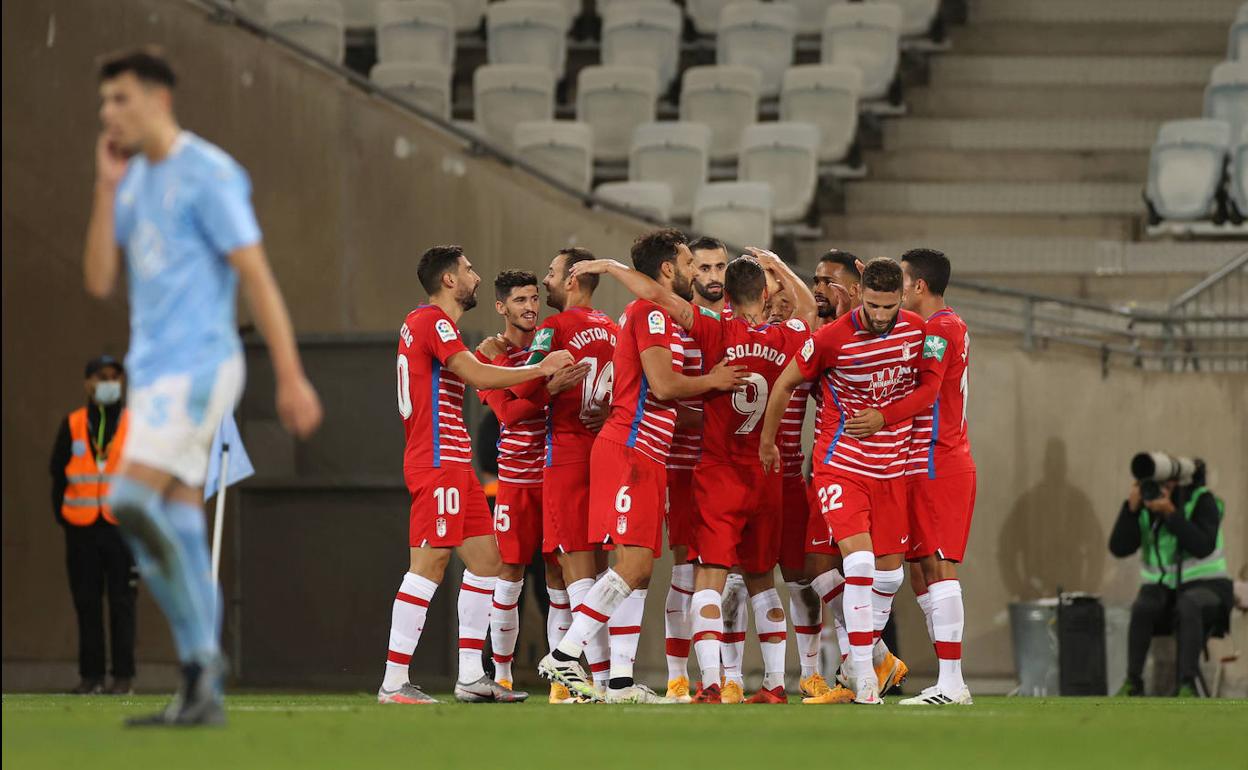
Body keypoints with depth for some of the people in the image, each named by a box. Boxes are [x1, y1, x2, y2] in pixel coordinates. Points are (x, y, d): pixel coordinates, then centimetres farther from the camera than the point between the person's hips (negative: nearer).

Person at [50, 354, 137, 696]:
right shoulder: (72, 425, 7)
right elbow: (58, 473, 11)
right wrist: (61, 514, 4)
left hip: (121, 526, -1)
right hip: (81, 529, 1)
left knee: (122, 603, -2)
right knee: (86, 603, 2)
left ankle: (123, 676, 1)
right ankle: (90, 675, 7)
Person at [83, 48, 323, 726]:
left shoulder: (207, 175, -9)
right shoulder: (135, 181, 15)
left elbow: (256, 275, -12)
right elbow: (99, 281, 9)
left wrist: (290, 377, -16)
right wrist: (107, 187, 1)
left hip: (197, 365, -8)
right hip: (153, 369, 8)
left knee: (131, 500, -20)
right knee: (177, 529, 4)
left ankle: (204, 658, -10)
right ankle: (202, 694, 4)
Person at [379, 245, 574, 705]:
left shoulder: (421, 323, 20)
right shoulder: (432, 322, -11)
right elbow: (478, 377, -19)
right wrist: (539, 369, -10)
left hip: (454, 463, 11)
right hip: (438, 462, -11)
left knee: (486, 559, 10)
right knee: (429, 564, -12)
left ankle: (471, 676, 10)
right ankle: (393, 683, -12)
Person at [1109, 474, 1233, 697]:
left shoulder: (1202, 501, -9)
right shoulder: (1144, 507, 2)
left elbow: (1203, 547, -23)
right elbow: (1119, 548, -8)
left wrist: (1170, 512, -30)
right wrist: (1131, 506, -19)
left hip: (1204, 586, -3)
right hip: (1161, 589, 3)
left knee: (1188, 604, -38)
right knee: (1143, 606, -31)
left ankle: (1188, 684, -43)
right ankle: (1133, 682, -25)